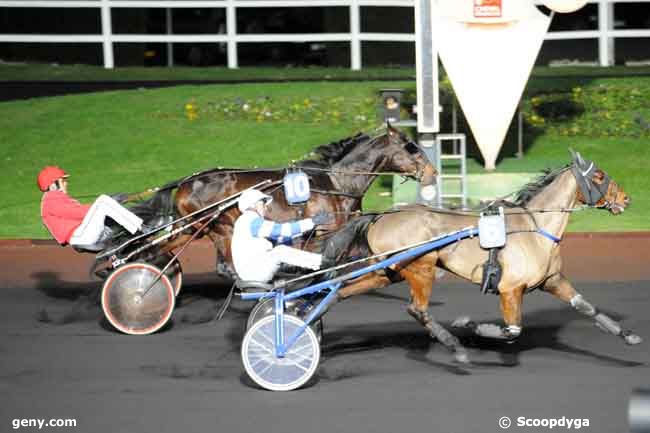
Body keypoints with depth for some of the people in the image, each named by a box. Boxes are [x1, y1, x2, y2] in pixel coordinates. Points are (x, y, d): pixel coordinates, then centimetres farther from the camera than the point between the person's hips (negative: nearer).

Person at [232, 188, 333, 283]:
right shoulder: (251, 221, -13)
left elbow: (276, 238, 18)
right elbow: (279, 230, -22)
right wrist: (312, 222, -22)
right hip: (252, 272, -11)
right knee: (280, 251, -25)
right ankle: (322, 261, -24)